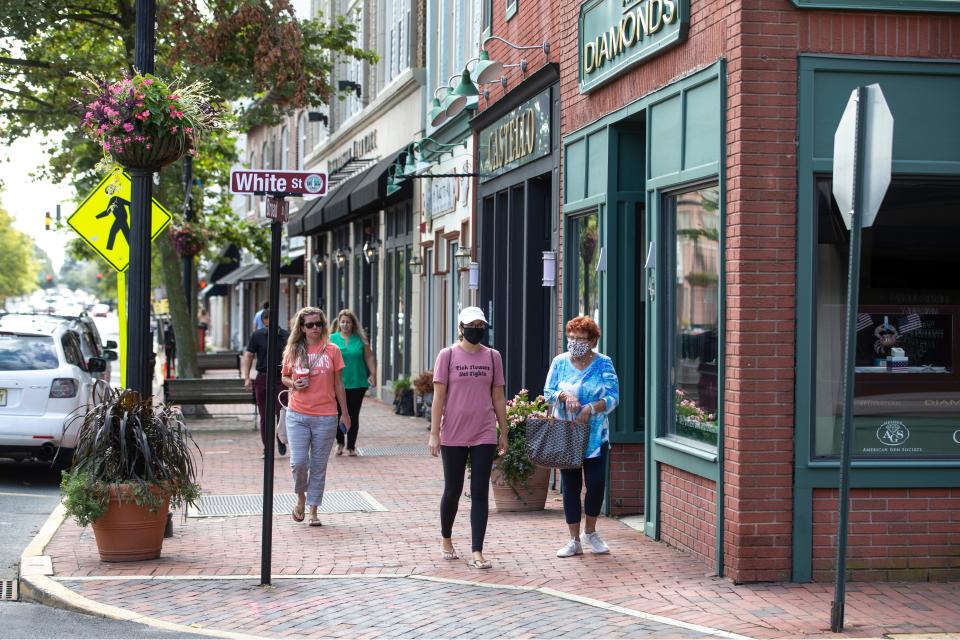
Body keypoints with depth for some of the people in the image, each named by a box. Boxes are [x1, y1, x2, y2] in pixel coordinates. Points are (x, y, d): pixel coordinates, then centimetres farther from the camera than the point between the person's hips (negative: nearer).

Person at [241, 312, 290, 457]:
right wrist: (246, 377, -9)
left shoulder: (287, 336, 3)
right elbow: (248, 356, 2)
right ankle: (267, 448, 14)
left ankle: (281, 440, 20)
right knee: (265, 416, 5)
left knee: (282, 413, -6)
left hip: (281, 379, -1)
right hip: (262, 379, 1)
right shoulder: (257, 336, 3)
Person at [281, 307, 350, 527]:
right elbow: (284, 377, 17)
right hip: (297, 415, 0)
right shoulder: (293, 351, 4)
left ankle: (313, 510, 15)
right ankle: (301, 498, 20)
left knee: (319, 465, 5)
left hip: (325, 417, 0)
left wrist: (345, 412, 9)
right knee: (298, 462, -8)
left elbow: (338, 384, 7)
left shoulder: (332, 350, 1)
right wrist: (293, 383, -6)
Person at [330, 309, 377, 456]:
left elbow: (369, 358, 10)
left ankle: (351, 447, 13)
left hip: (357, 383, 0)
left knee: (353, 415, 3)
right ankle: (340, 442, 22)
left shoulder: (360, 339, 6)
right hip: (337, 384, 0)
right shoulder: (332, 339, 4)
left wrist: (373, 374, 2)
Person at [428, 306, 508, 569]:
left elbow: (498, 397, 9)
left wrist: (504, 433, 8)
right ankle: (446, 540, 33)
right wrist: (434, 433, -8)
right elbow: (439, 396, -4)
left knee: (480, 493, -1)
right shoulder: (447, 355, -2)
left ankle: (477, 553, 0)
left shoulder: (492, 356, 5)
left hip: (484, 435, 2)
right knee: (453, 490, 10)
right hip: (453, 436, -2)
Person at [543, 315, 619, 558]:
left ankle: (590, 533, 20)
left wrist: (591, 408, -21)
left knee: (596, 484, -4)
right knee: (571, 486, 3)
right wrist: (564, 395, -18)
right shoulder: (560, 362, 3)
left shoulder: (603, 363, -1)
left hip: (595, 436, -1)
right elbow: (548, 393, 3)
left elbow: (612, 397, -6)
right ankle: (575, 540, 11)